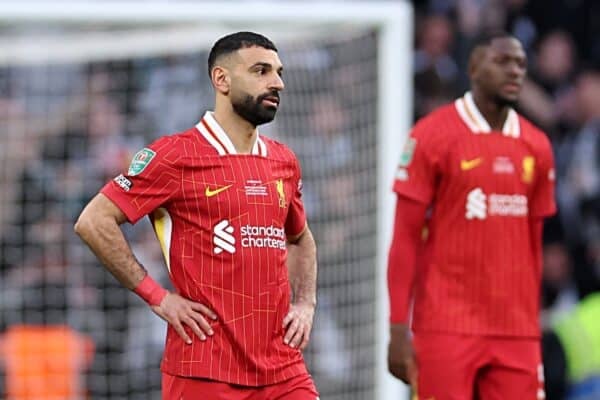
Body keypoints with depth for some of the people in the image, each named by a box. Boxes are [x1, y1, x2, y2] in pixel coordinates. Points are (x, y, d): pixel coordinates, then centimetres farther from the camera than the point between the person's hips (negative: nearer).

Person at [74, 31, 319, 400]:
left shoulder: (284, 161, 14)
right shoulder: (177, 156, -5)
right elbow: (94, 222, -9)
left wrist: (305, 304, 14)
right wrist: (157, 297, -10)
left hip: (283, 369, 5)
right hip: (205, 368, -5)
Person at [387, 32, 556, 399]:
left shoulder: (537, 146, 11)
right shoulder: (432, 135, -3)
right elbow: (405, 238, -4)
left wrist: (533, 325, 14)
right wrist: (398, 328, -9)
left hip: (517, 332, 4)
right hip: (446, 326, -4)